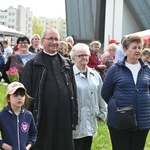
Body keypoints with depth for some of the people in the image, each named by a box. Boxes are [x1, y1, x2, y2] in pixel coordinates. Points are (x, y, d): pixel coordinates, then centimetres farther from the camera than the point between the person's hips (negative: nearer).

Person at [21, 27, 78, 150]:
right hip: (43, 117, -3)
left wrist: (75, 115, 9)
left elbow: (73, 90, 14)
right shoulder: (33, 64, 1)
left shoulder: (66, 64, 13)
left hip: (64, 116, 4)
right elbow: (26, 93, -2)